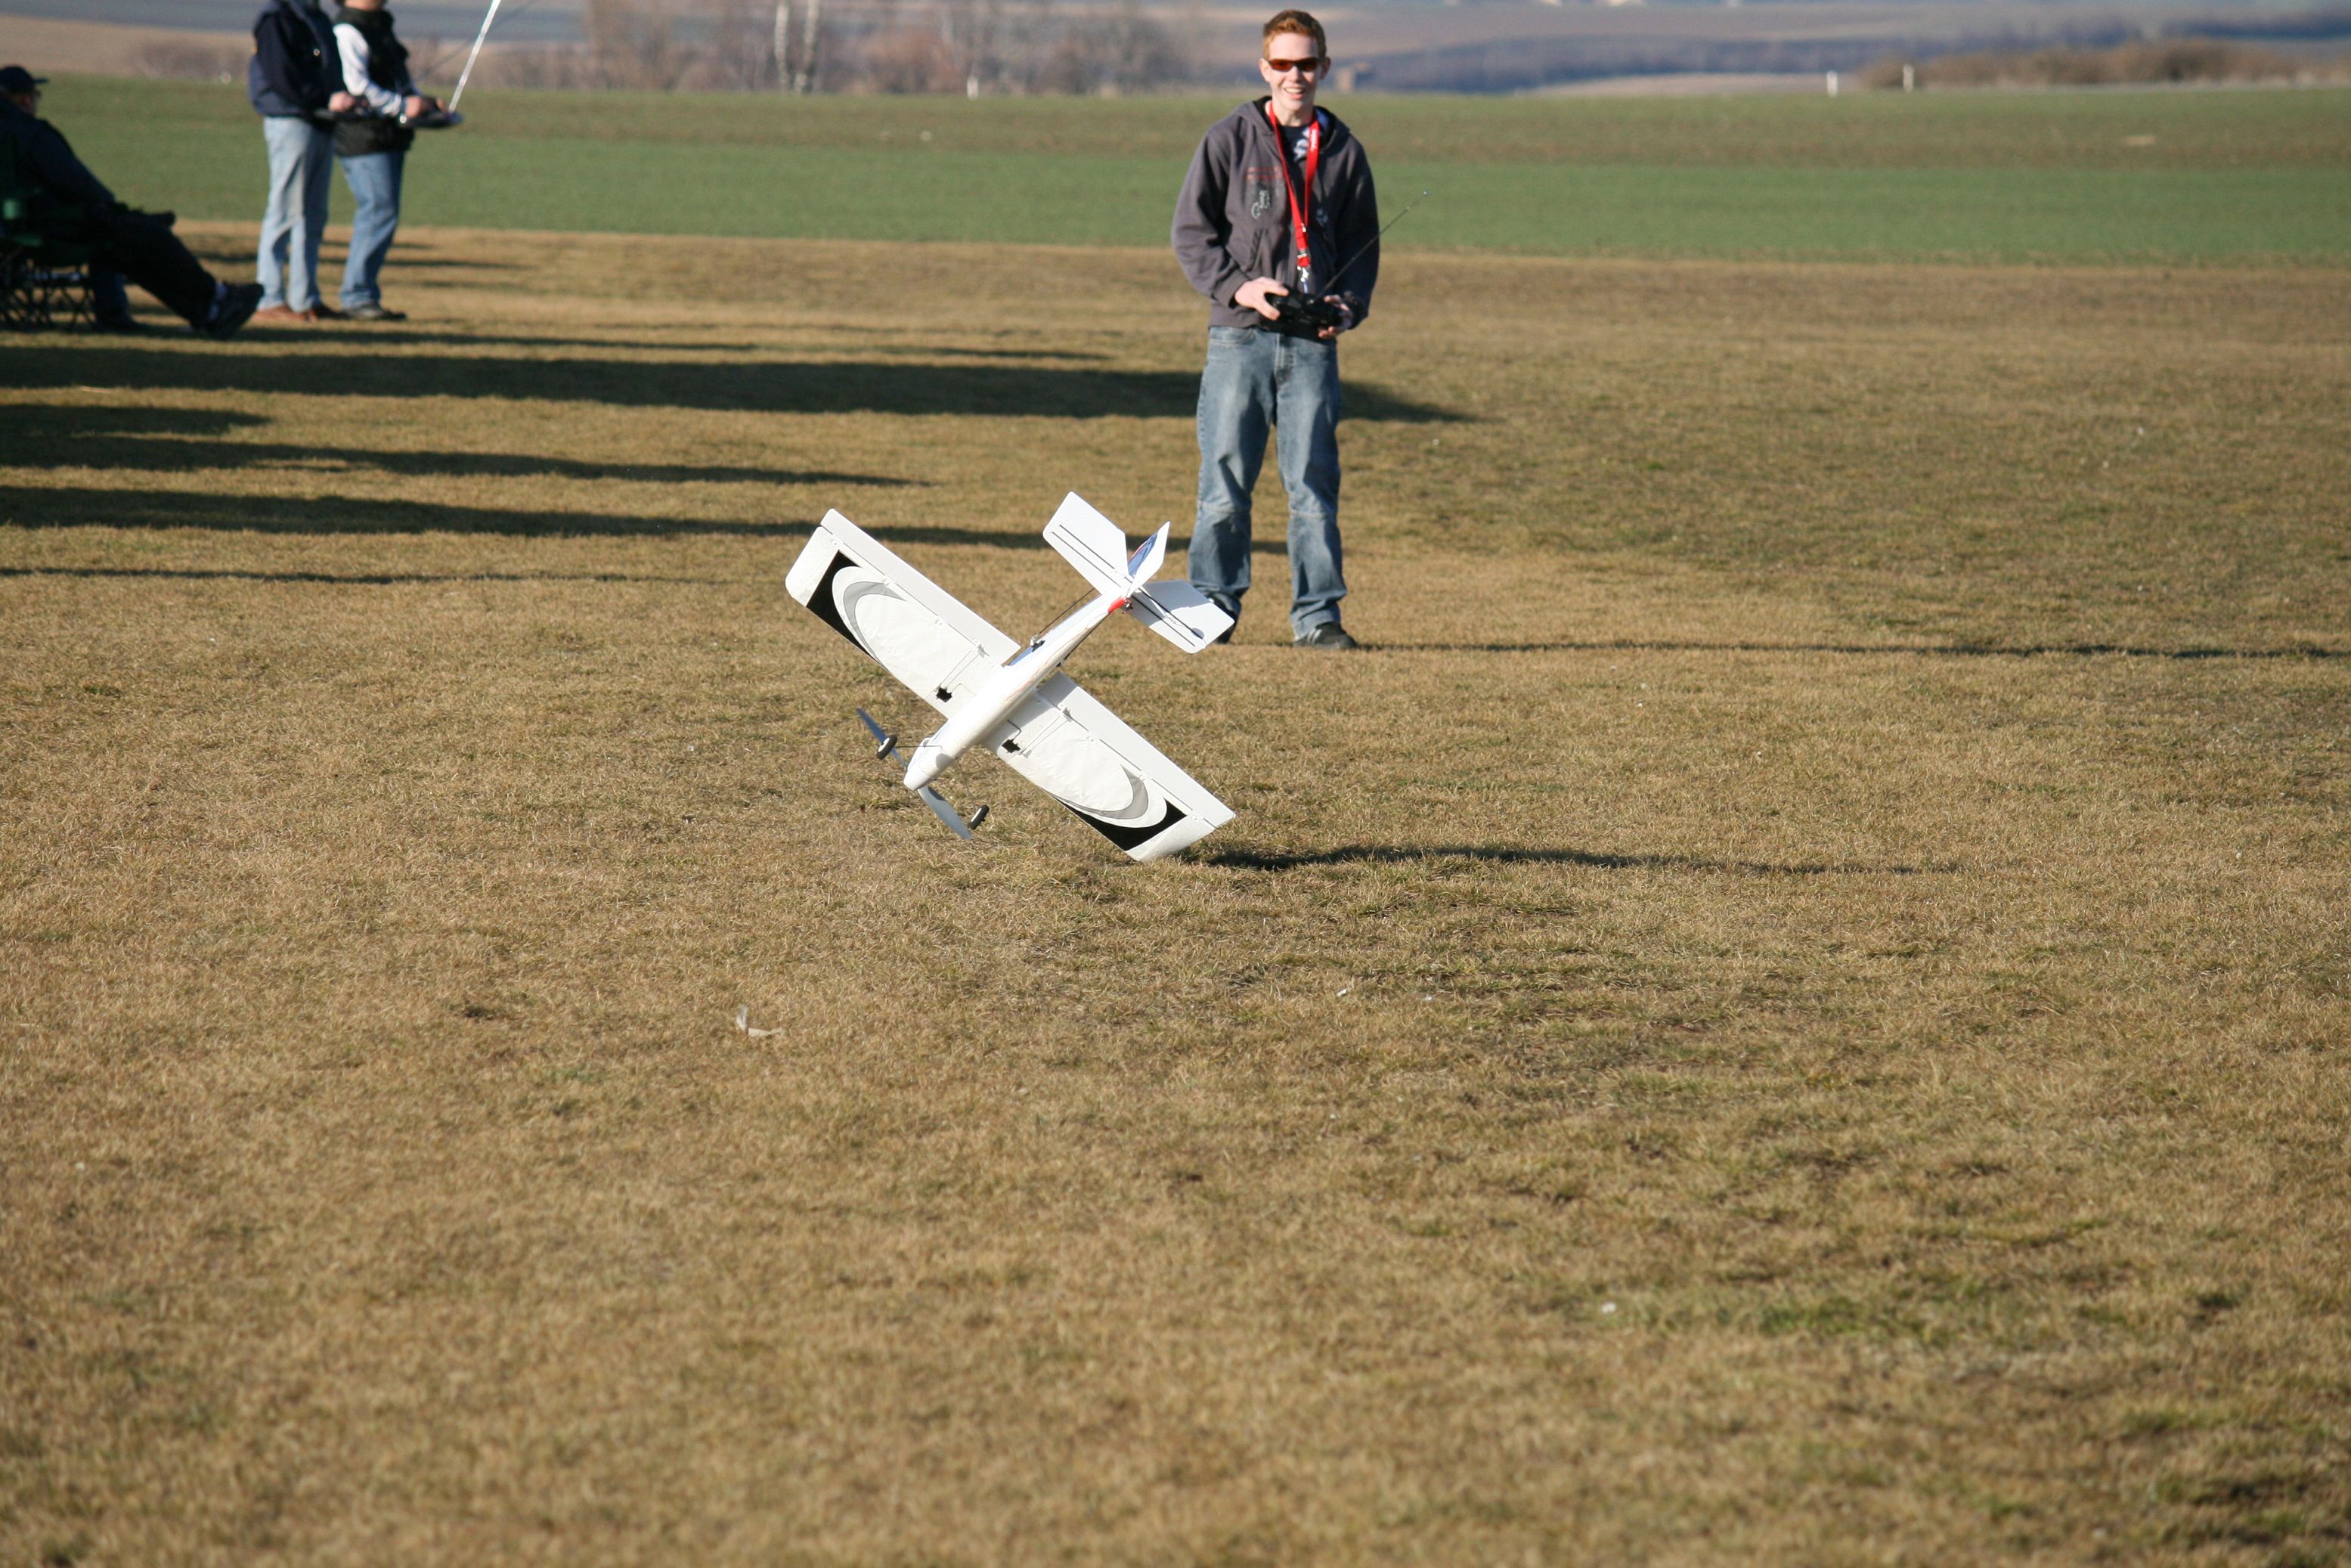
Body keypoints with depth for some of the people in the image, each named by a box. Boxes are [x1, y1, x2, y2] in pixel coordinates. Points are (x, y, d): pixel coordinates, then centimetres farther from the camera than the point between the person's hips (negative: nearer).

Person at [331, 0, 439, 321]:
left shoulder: (380, 26, 20)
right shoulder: (348, 31, -12)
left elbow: (399, 79, 29)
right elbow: (355, 86, -21)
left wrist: (424, 101, 12)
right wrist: (402, 106, -20)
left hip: (389, 139, 10)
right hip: (365, 138, -10)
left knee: (381, 215, 11)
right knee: (380, 212, -14)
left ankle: (364, 296, 15)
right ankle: (357, 297, -11)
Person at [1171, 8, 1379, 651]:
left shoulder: (1343, 151, 10)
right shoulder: (1229, 140, 4)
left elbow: (1362, 244, 16)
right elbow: (1191, 230, 4)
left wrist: (1348, 304, -2)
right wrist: (1237, 286, -10)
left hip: (1313, 342, 2)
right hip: (1239, 337, -1)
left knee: (1314, 483, 0)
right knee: (1225, 483, -2)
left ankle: (1318, 614, 5)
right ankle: (1213, 605, 9)